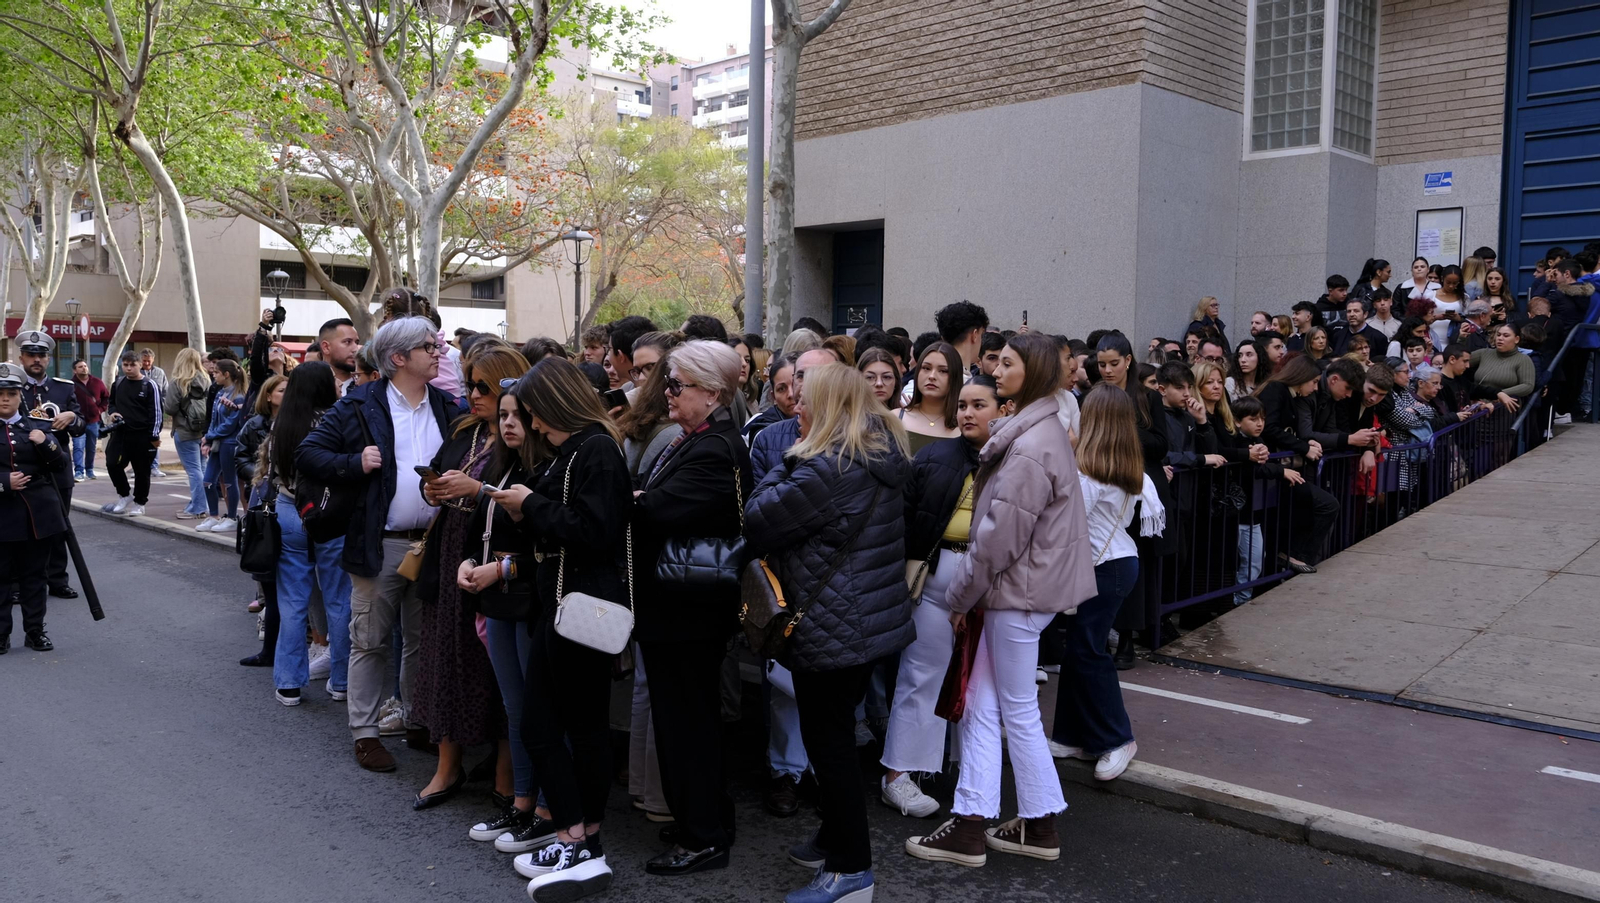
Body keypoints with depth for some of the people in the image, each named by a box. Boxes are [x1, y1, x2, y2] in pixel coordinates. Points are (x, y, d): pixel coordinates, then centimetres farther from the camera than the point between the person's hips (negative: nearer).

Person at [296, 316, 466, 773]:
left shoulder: (448, 407, 9)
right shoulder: (358, 405, -3)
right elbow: (307, 455, -2)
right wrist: (355, 463, -16)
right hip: (379, 545, -4)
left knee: (425, 640, 14)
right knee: (371, 642, 6)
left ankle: (421, 721, 28)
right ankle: (364, 732, 18)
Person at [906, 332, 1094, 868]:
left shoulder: (1029, 447, -20)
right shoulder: (1041, 430, 12)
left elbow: (1000, 535, -20)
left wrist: (960, 595, -9)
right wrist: (969, 591, 13)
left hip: (1021, 588, -10)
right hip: (1021, 584, 10)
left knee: (1018, 710, 5)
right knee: (981, 705, 11)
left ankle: (1040, 827, 19)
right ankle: (969, 825, 17)